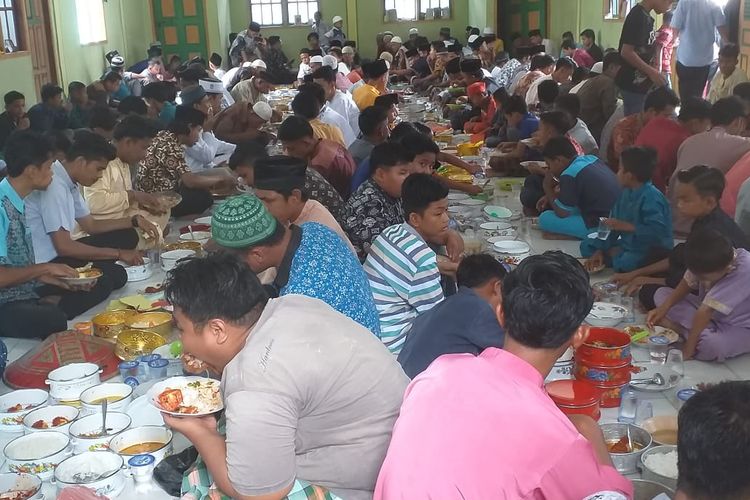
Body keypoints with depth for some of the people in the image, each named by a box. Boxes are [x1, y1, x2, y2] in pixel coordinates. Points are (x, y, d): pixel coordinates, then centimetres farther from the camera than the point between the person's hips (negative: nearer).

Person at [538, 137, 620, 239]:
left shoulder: (569, 175, -16)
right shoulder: (591, 159, 9)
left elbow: (562, 213, -7)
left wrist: (548, 188, 5)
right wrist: (551, 195, 21)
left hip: (600, 226, -9)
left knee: (545, 219, -3)